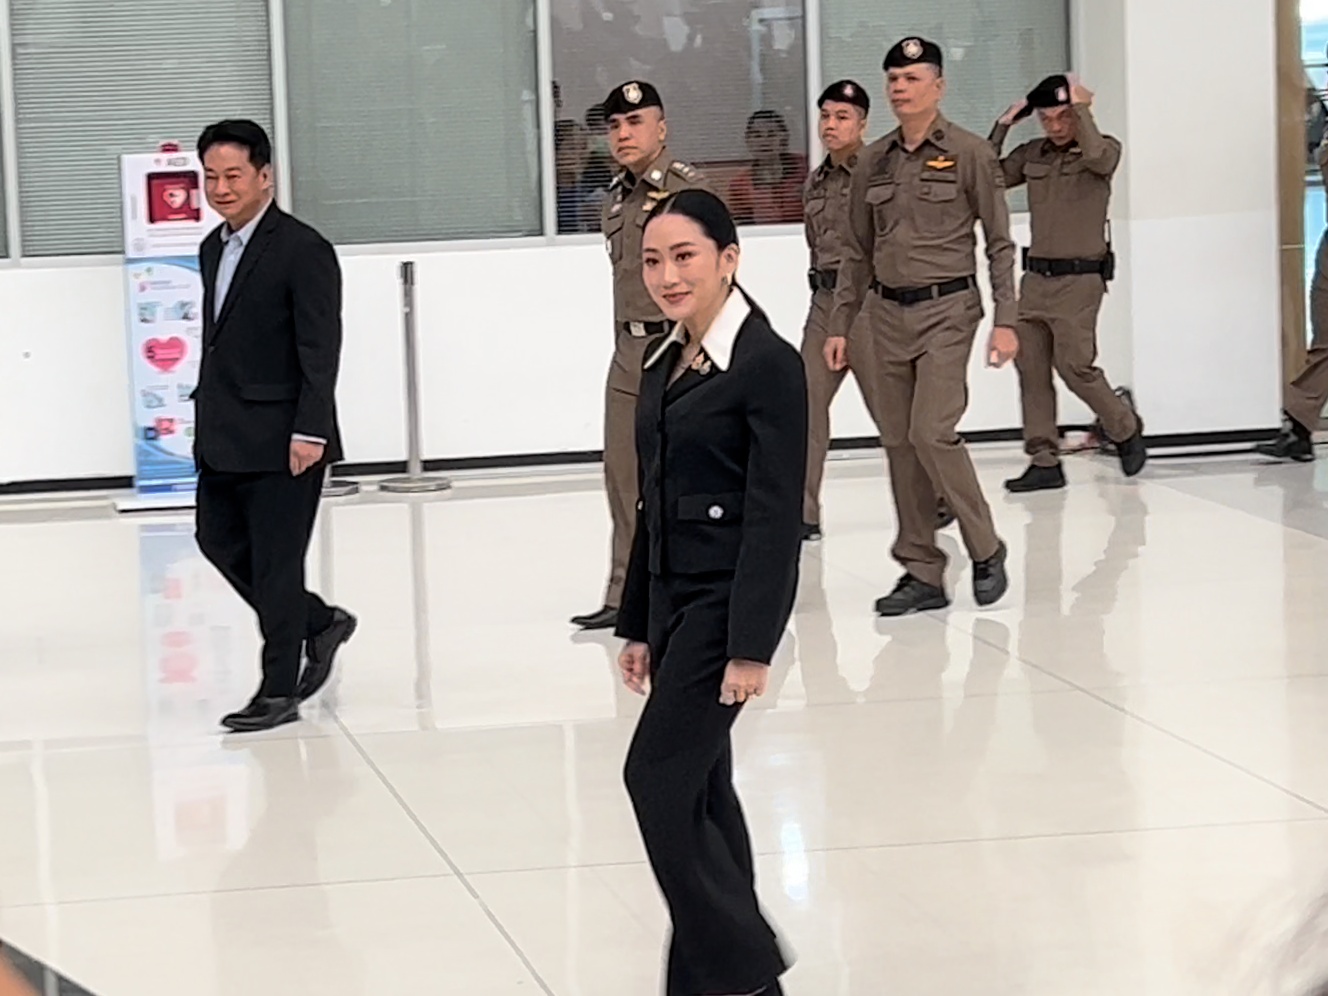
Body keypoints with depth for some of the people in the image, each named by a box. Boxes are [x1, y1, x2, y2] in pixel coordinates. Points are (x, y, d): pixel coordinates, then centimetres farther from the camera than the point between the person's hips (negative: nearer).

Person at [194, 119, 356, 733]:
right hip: (223, 439, 9)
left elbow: (321, 350, -17)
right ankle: (318, 624, 30)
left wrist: (310, 431, -21)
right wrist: (208, 412, 15)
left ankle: (279, 691, 8)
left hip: (280, 439, -8)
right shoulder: (214, 249, 12)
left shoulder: (303, 251, -13)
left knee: (275, 562, -2)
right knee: (220, 542, 13)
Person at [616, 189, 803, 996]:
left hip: (726, 597, -8)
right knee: (697, 788, 10)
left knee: (658, 779, -10)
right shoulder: (666, 364, 11)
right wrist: (638, 624, 16)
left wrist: (752, 645, -21)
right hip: (672, 596, 8)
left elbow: (775, 515, -17)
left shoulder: (768, 364, -13)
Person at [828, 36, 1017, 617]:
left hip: (946, 308, -5)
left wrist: (1006, 320, -9)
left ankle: (985, 549, 3)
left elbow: (1000, 243, -3)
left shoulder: (969, 154, -4)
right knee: (899, 443, 4)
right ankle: (922, 574, 11)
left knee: (932, 433, -15)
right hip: (887, 313, 5)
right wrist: (839, 325, 12)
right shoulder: (873, 163, 9)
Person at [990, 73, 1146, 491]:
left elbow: (1096, 156, -26)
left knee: (1075, 366, -9)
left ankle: (1126, 428, 16)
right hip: (1036, 276, 5)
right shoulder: (1032, 155, 11)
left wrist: (1082, 108, -15)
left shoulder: (1105, 149, -2)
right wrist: (1002, 127, 2)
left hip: (1079, 279, -5)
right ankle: (1044, 461, 6)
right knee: (1030, 367, 1)